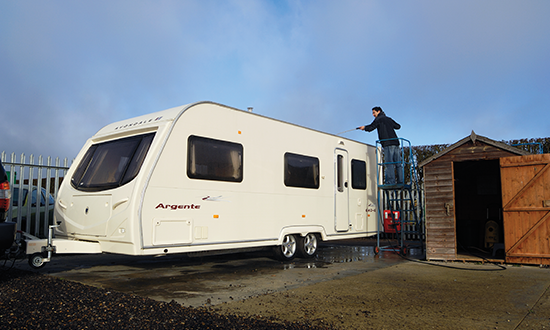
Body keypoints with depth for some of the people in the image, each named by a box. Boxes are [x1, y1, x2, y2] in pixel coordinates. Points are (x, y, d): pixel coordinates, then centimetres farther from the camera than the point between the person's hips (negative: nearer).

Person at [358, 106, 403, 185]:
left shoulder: (378, 119, 4)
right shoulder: (389, 119, 24)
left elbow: (370, 128, -4)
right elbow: (398, 126, 33)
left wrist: (364, 127, 15)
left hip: (388, 144, -7)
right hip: (396, 143, 7)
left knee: (389, 163, -11)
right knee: (398, 163, 4)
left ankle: (391, 182, -18)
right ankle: (400, 181, 0)